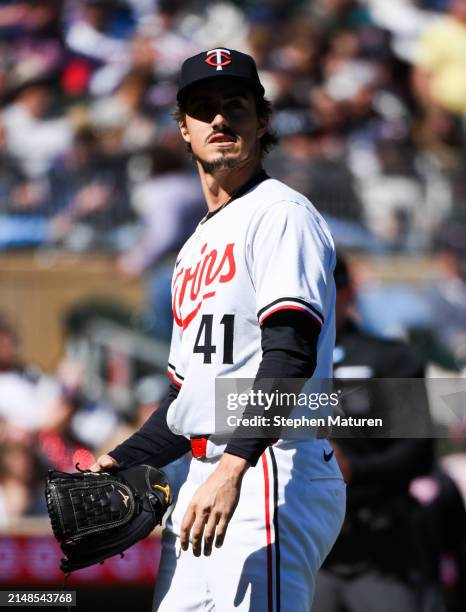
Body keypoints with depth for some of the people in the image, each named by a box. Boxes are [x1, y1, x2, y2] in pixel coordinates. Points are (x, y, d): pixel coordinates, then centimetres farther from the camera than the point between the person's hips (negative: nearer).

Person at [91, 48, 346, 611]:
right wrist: (120, 463, 15)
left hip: (273, 474, -9)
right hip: (203, 480, 9)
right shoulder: (195, 248, 25)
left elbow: (291, 354, -18)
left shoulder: (280, 214, -4)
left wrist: (233, 468, -27)